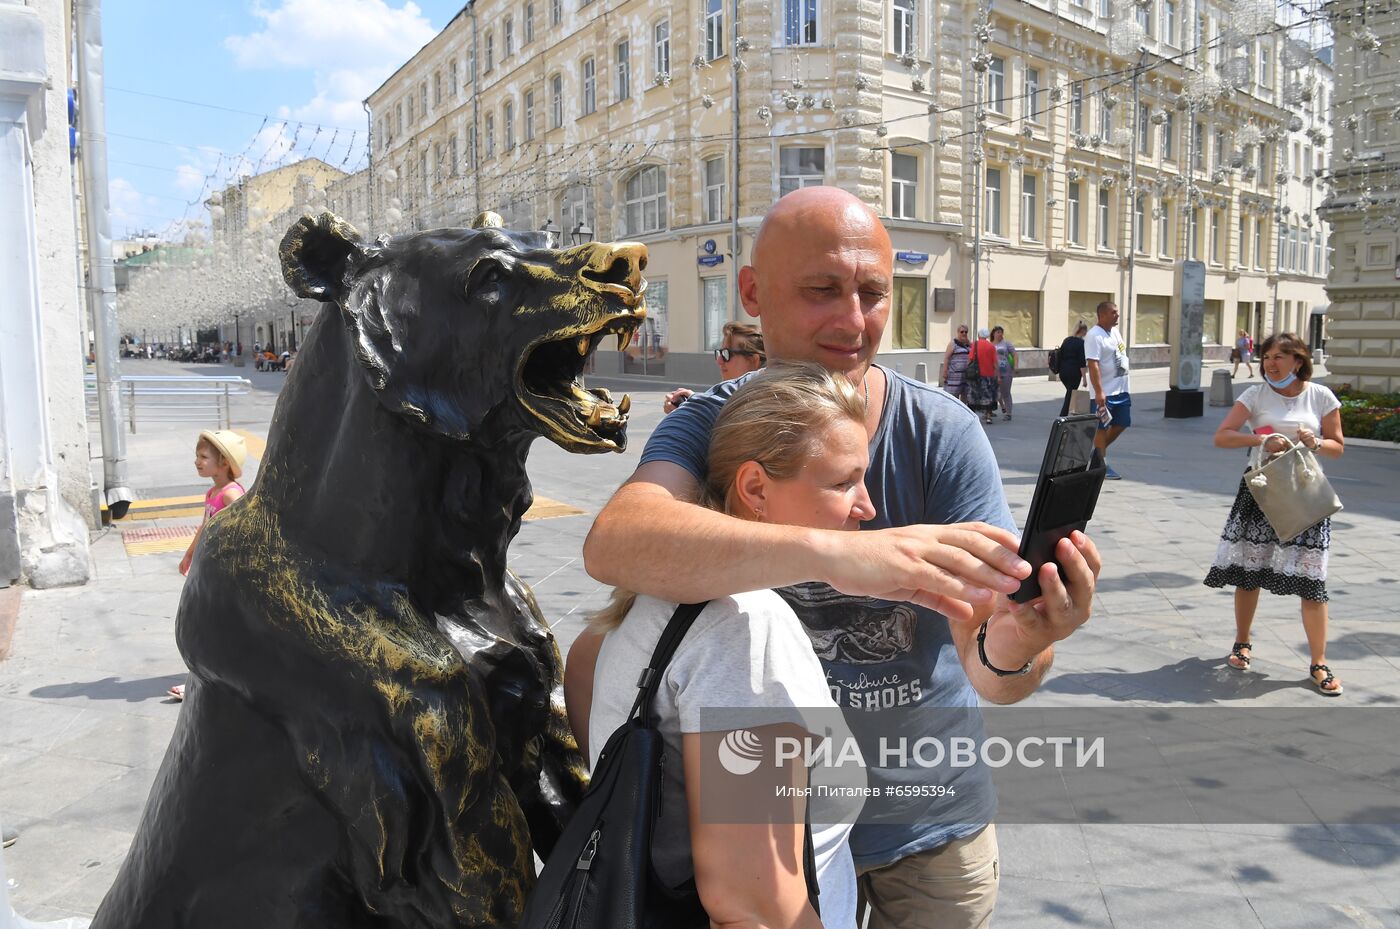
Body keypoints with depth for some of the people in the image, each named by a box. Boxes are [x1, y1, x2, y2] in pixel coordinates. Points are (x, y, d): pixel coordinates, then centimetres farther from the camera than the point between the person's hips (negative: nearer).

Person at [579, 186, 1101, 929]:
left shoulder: (943, 434, -17)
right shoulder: (709, 427, -16)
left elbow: (994, 682, -22)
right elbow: (613, 545, -39)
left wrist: (1014, 648, -45)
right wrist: (832, 552, -52)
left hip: (931, 819, 1)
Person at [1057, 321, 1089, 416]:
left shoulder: (1066, 340, 9)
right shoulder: (1081, 343, -10)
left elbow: (1060, 356, 13)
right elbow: (1082, 362, -15)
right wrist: (1084, 378, -12)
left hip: (1063, 372, 7)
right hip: (1074, 373, -7)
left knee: (1070, 394, 22)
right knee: (1070, 397, -2)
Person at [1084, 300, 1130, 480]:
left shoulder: (1115, 333, 13)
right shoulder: (1094, 336, -16)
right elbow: (1093, 365, -23)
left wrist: (1124, 385, 21)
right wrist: (1099, 392, -29)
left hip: (1121, 390, 9)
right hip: (1104, 392, -9)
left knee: (1122, 423, 12)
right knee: (1102, 427, -1)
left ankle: (1099, 450, 28)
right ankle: (1102, 466, 6)